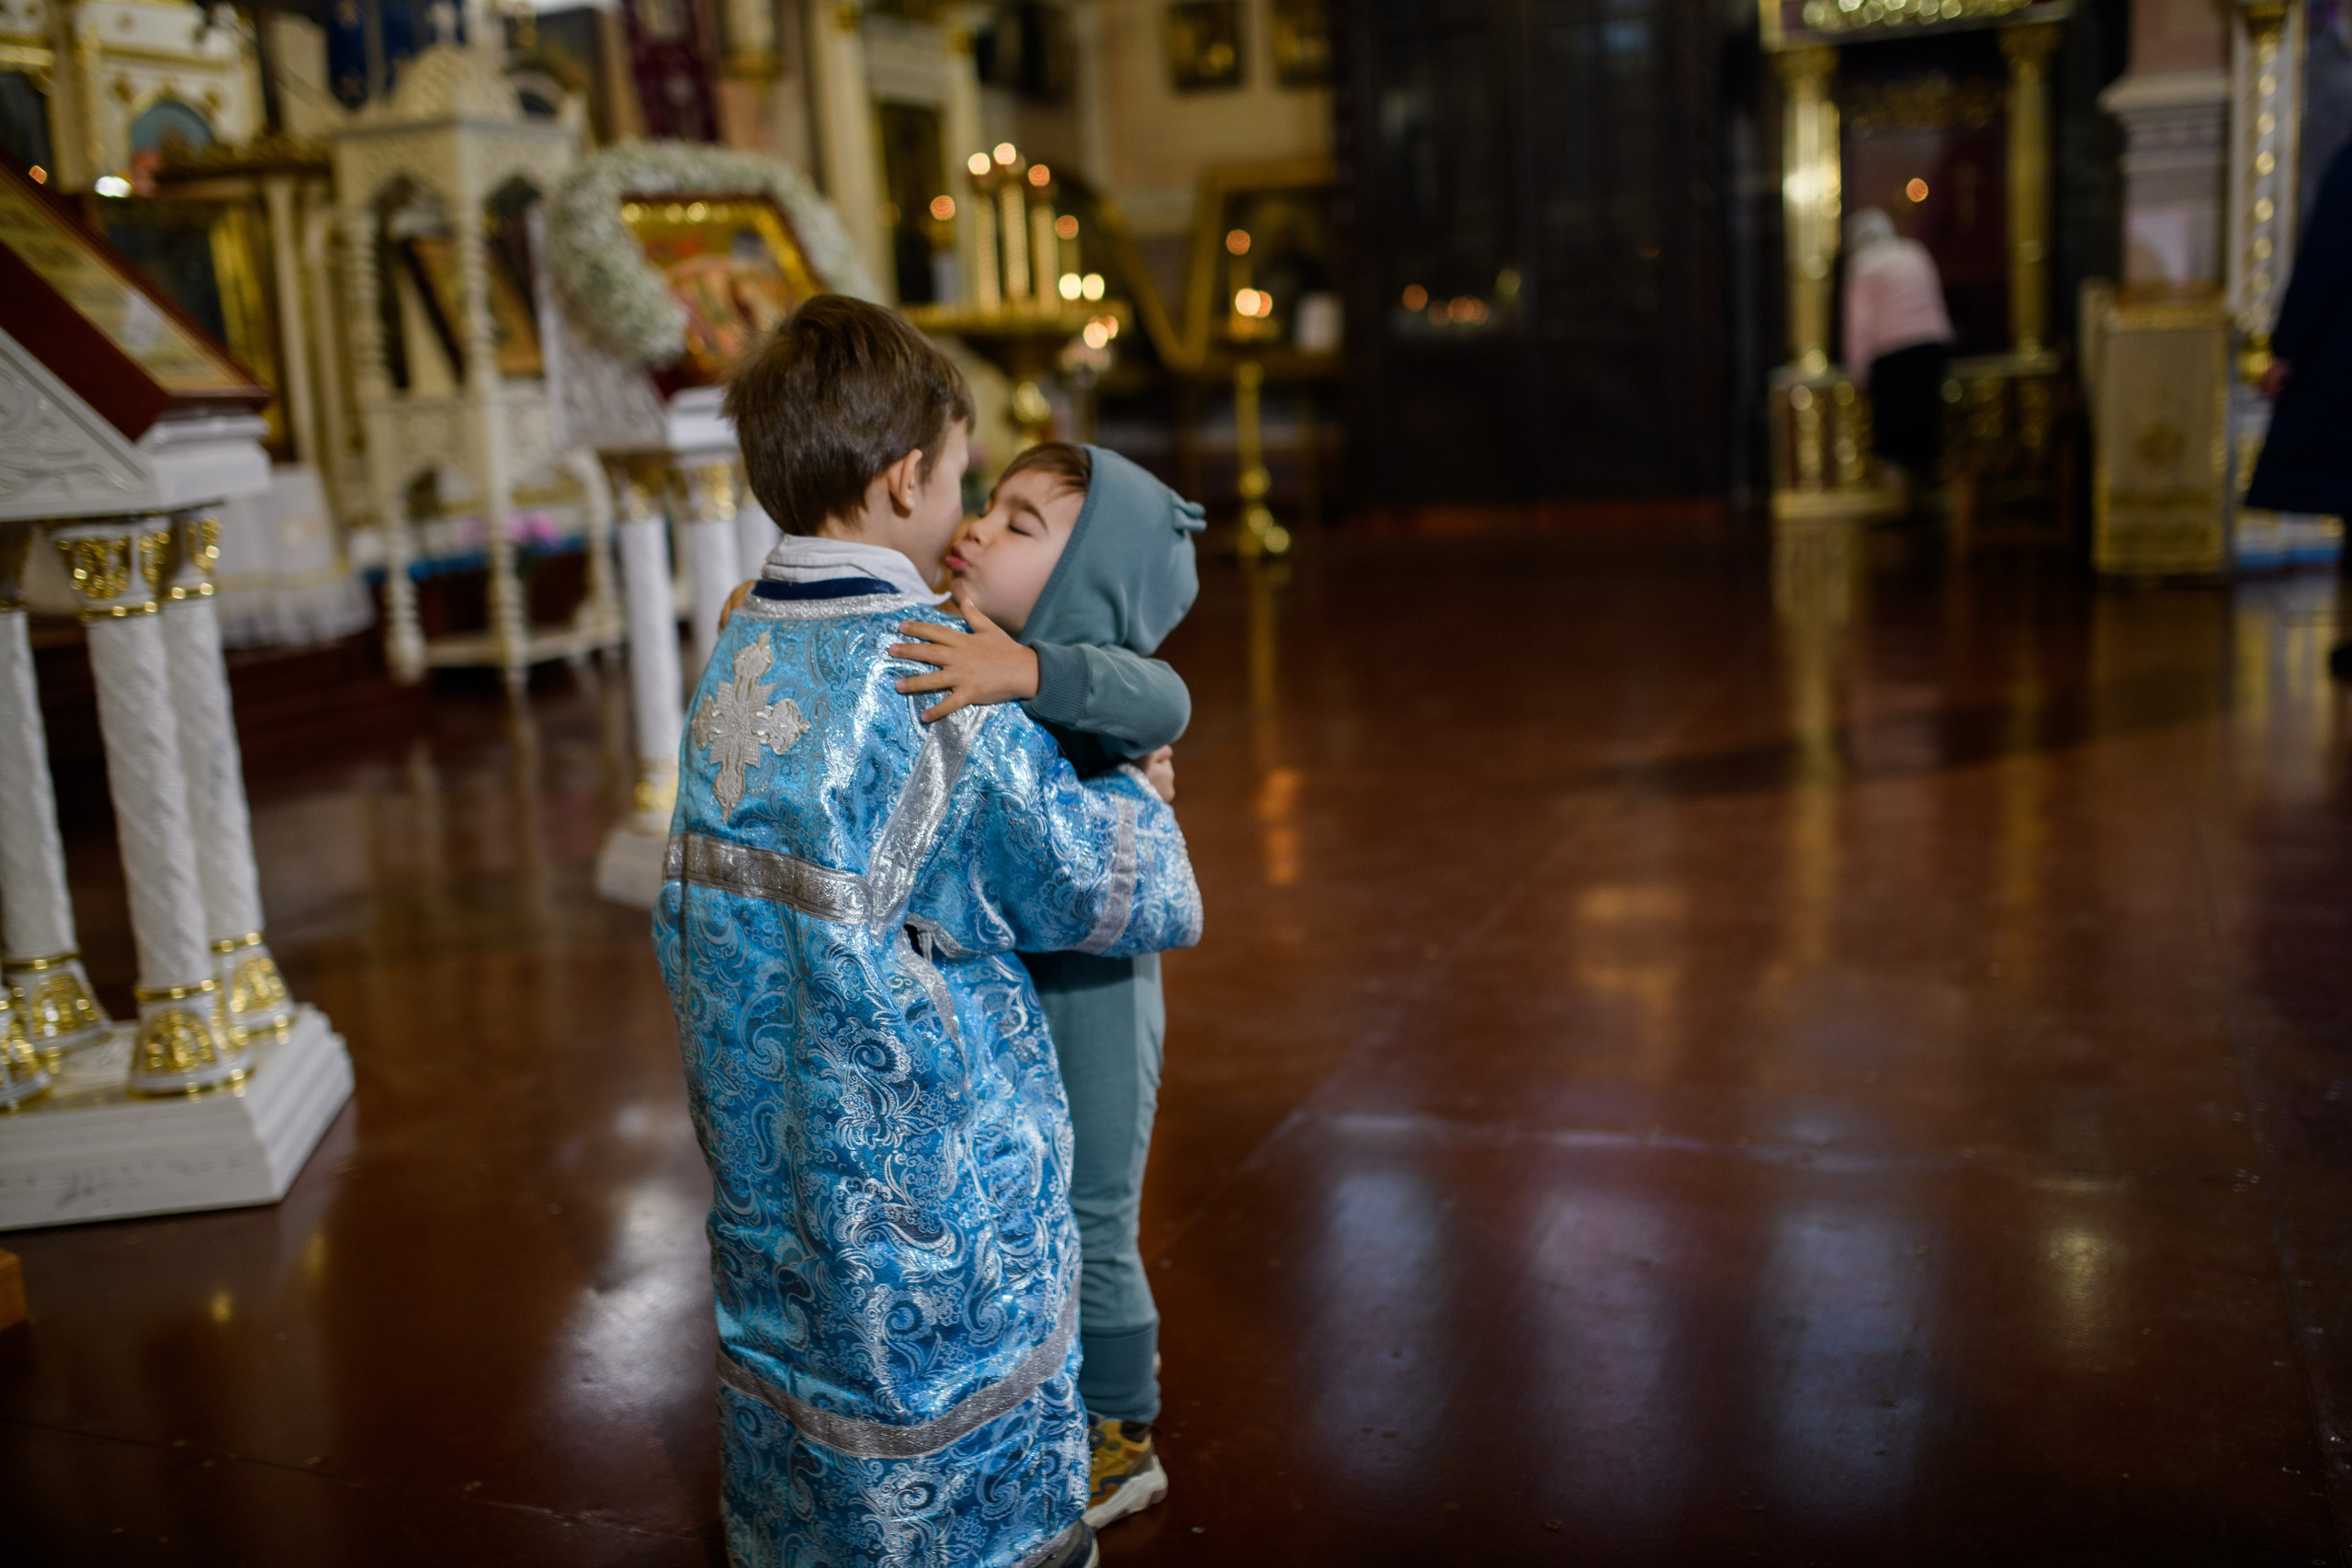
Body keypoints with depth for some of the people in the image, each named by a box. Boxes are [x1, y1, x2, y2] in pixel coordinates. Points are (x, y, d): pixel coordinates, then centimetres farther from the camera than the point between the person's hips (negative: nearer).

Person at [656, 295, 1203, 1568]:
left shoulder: (736, 659, 0)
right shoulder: (937, 685, -21)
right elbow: (1105, 889, -12)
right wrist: (1140, 795, 9)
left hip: (766, 1155, 7)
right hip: (926, 1169, -7)